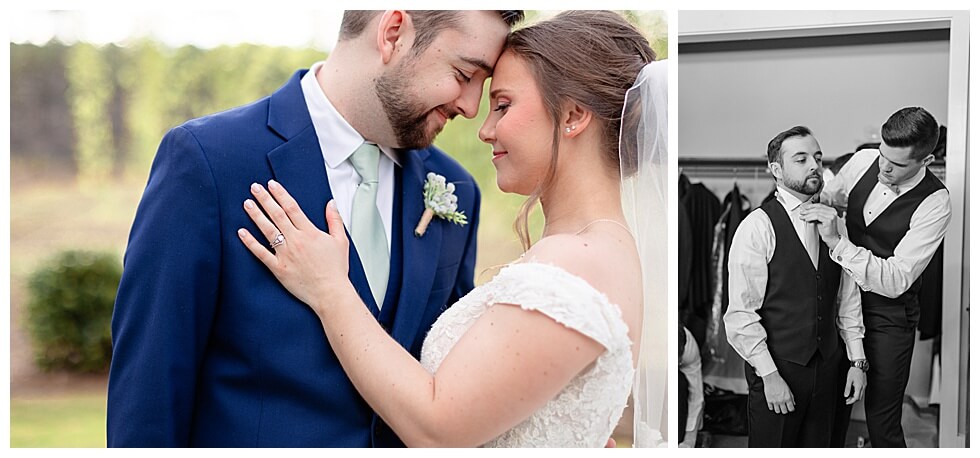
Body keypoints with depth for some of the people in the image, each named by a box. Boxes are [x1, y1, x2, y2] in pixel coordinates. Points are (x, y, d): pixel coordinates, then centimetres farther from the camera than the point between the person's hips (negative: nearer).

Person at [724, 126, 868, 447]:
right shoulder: (758, 227, -12)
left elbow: (848, 297, 12)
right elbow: (741, 313, -15)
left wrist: (857, 360, 7)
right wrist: (769, 374, -17)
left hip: (826, 364, 5)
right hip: (776, 366, -5)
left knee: (818, 445, 14)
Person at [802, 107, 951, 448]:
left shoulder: (934, 204, -23)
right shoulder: (863, 161, -8)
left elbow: (896, 281, -29)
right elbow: (829, 198, 15)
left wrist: (837, 241, -35)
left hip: (889, 314, -5)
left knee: (883, 421, 2)